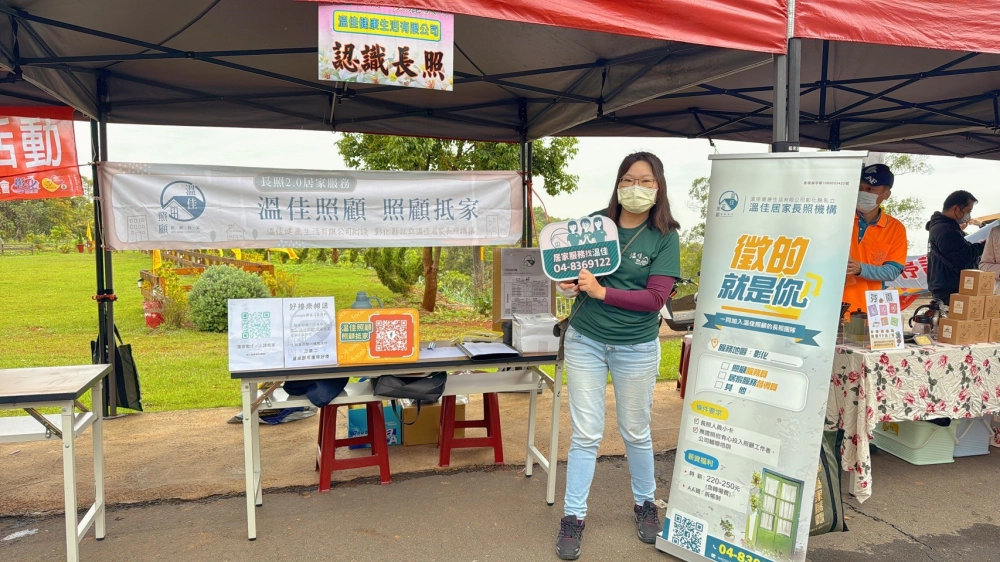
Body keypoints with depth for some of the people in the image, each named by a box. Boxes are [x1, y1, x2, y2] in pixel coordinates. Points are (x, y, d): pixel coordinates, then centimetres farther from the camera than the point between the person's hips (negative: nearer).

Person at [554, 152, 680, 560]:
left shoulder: (664, 237, -5)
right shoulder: (595, 223, 0)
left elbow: (655, 298, -13)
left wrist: (602, 292, -21)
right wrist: (568, 284, -12)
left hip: (636, 347, -1)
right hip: (585, 340, 1)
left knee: (635, 433, 14)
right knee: (585, 434, 4)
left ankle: (645, 504, 37)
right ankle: (573, 516, 16)